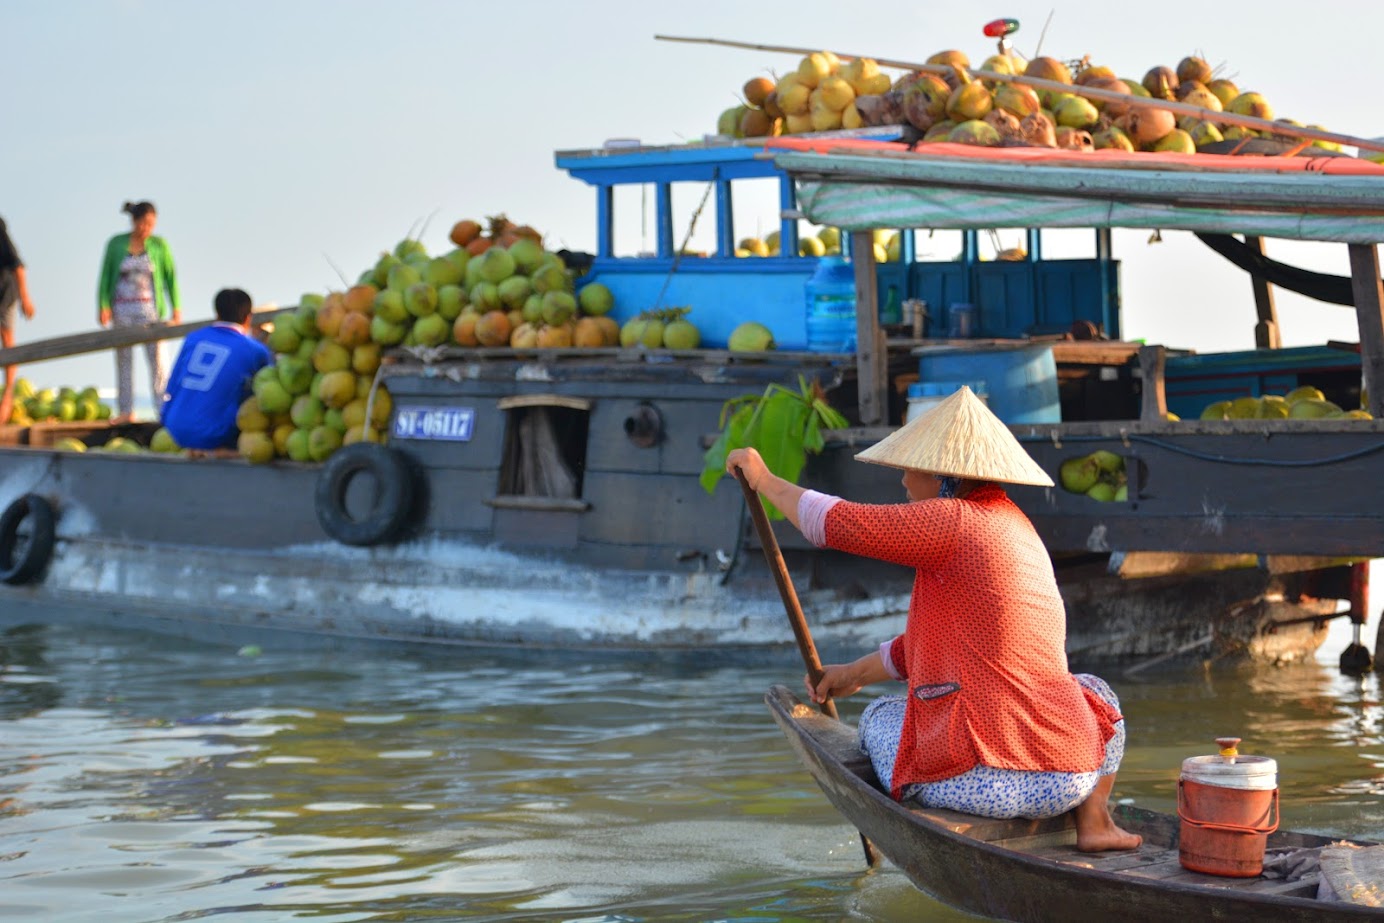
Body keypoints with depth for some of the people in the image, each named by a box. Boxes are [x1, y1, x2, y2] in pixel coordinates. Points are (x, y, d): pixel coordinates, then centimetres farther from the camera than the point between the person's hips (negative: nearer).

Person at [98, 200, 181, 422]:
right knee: (123, 360, 4)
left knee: (157, 359, -8)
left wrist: (176, 309, -1)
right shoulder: (116, 244, 2)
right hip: (122, 310, 1)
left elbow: (171, 277, 4)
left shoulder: (159, 245, 1)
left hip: (150, 310, -1)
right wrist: (103, 306, -4)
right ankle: (126, 410, 8)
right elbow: (105, 276, 6)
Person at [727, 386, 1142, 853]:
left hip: (980, 781, -5)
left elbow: (833, 522, -7)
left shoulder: (953, 522, -9)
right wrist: (857, 672, 37)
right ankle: (1093, 818, 16)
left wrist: (764, 480, 11)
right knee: (1094, 692, 37)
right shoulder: (1014, 524, 16)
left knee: (880, 718, 25)